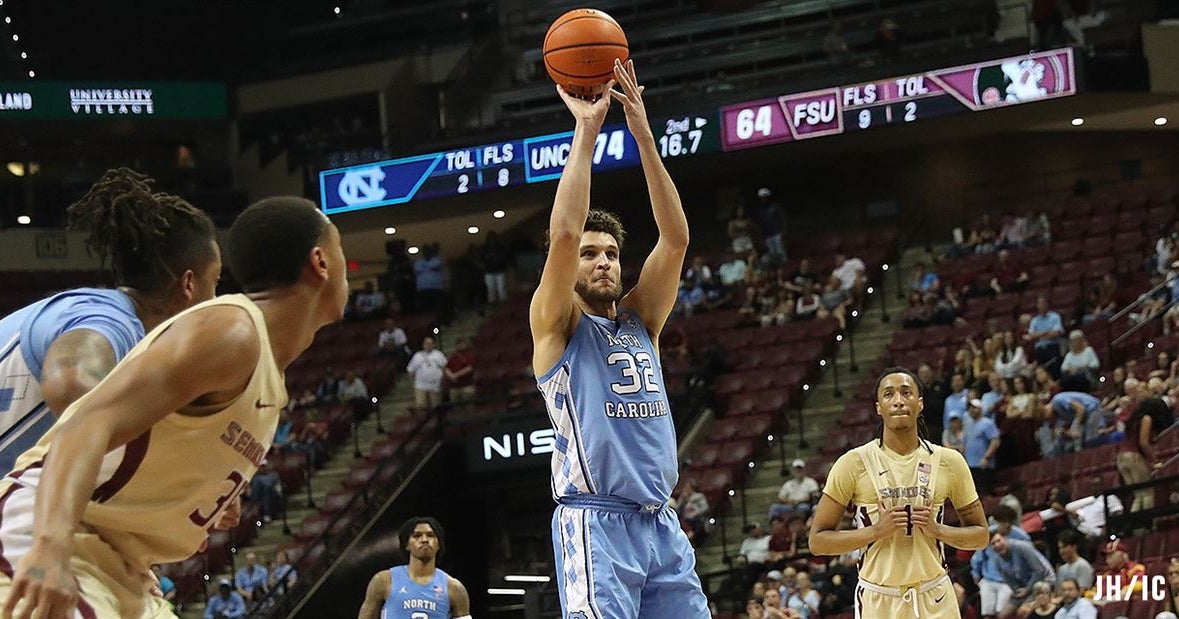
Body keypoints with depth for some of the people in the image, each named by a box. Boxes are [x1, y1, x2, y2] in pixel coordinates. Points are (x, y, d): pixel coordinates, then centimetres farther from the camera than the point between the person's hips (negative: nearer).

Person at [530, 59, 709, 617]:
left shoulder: (640, 320, 17)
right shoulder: (557, 325, 4)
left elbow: (675, 238, 6)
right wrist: (586, 132, -10)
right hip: (596, 523, -6)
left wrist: (643, 134, -1)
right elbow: (564, 234, -12)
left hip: (661, 524, 6)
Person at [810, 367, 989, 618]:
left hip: (935, 598, 2)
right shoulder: (854, 463, -4)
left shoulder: (949, 462, 3)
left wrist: (938, 530, -9)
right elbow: (818, 541, -4)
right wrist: (876, 530, -16)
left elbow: (980, 535, 9)